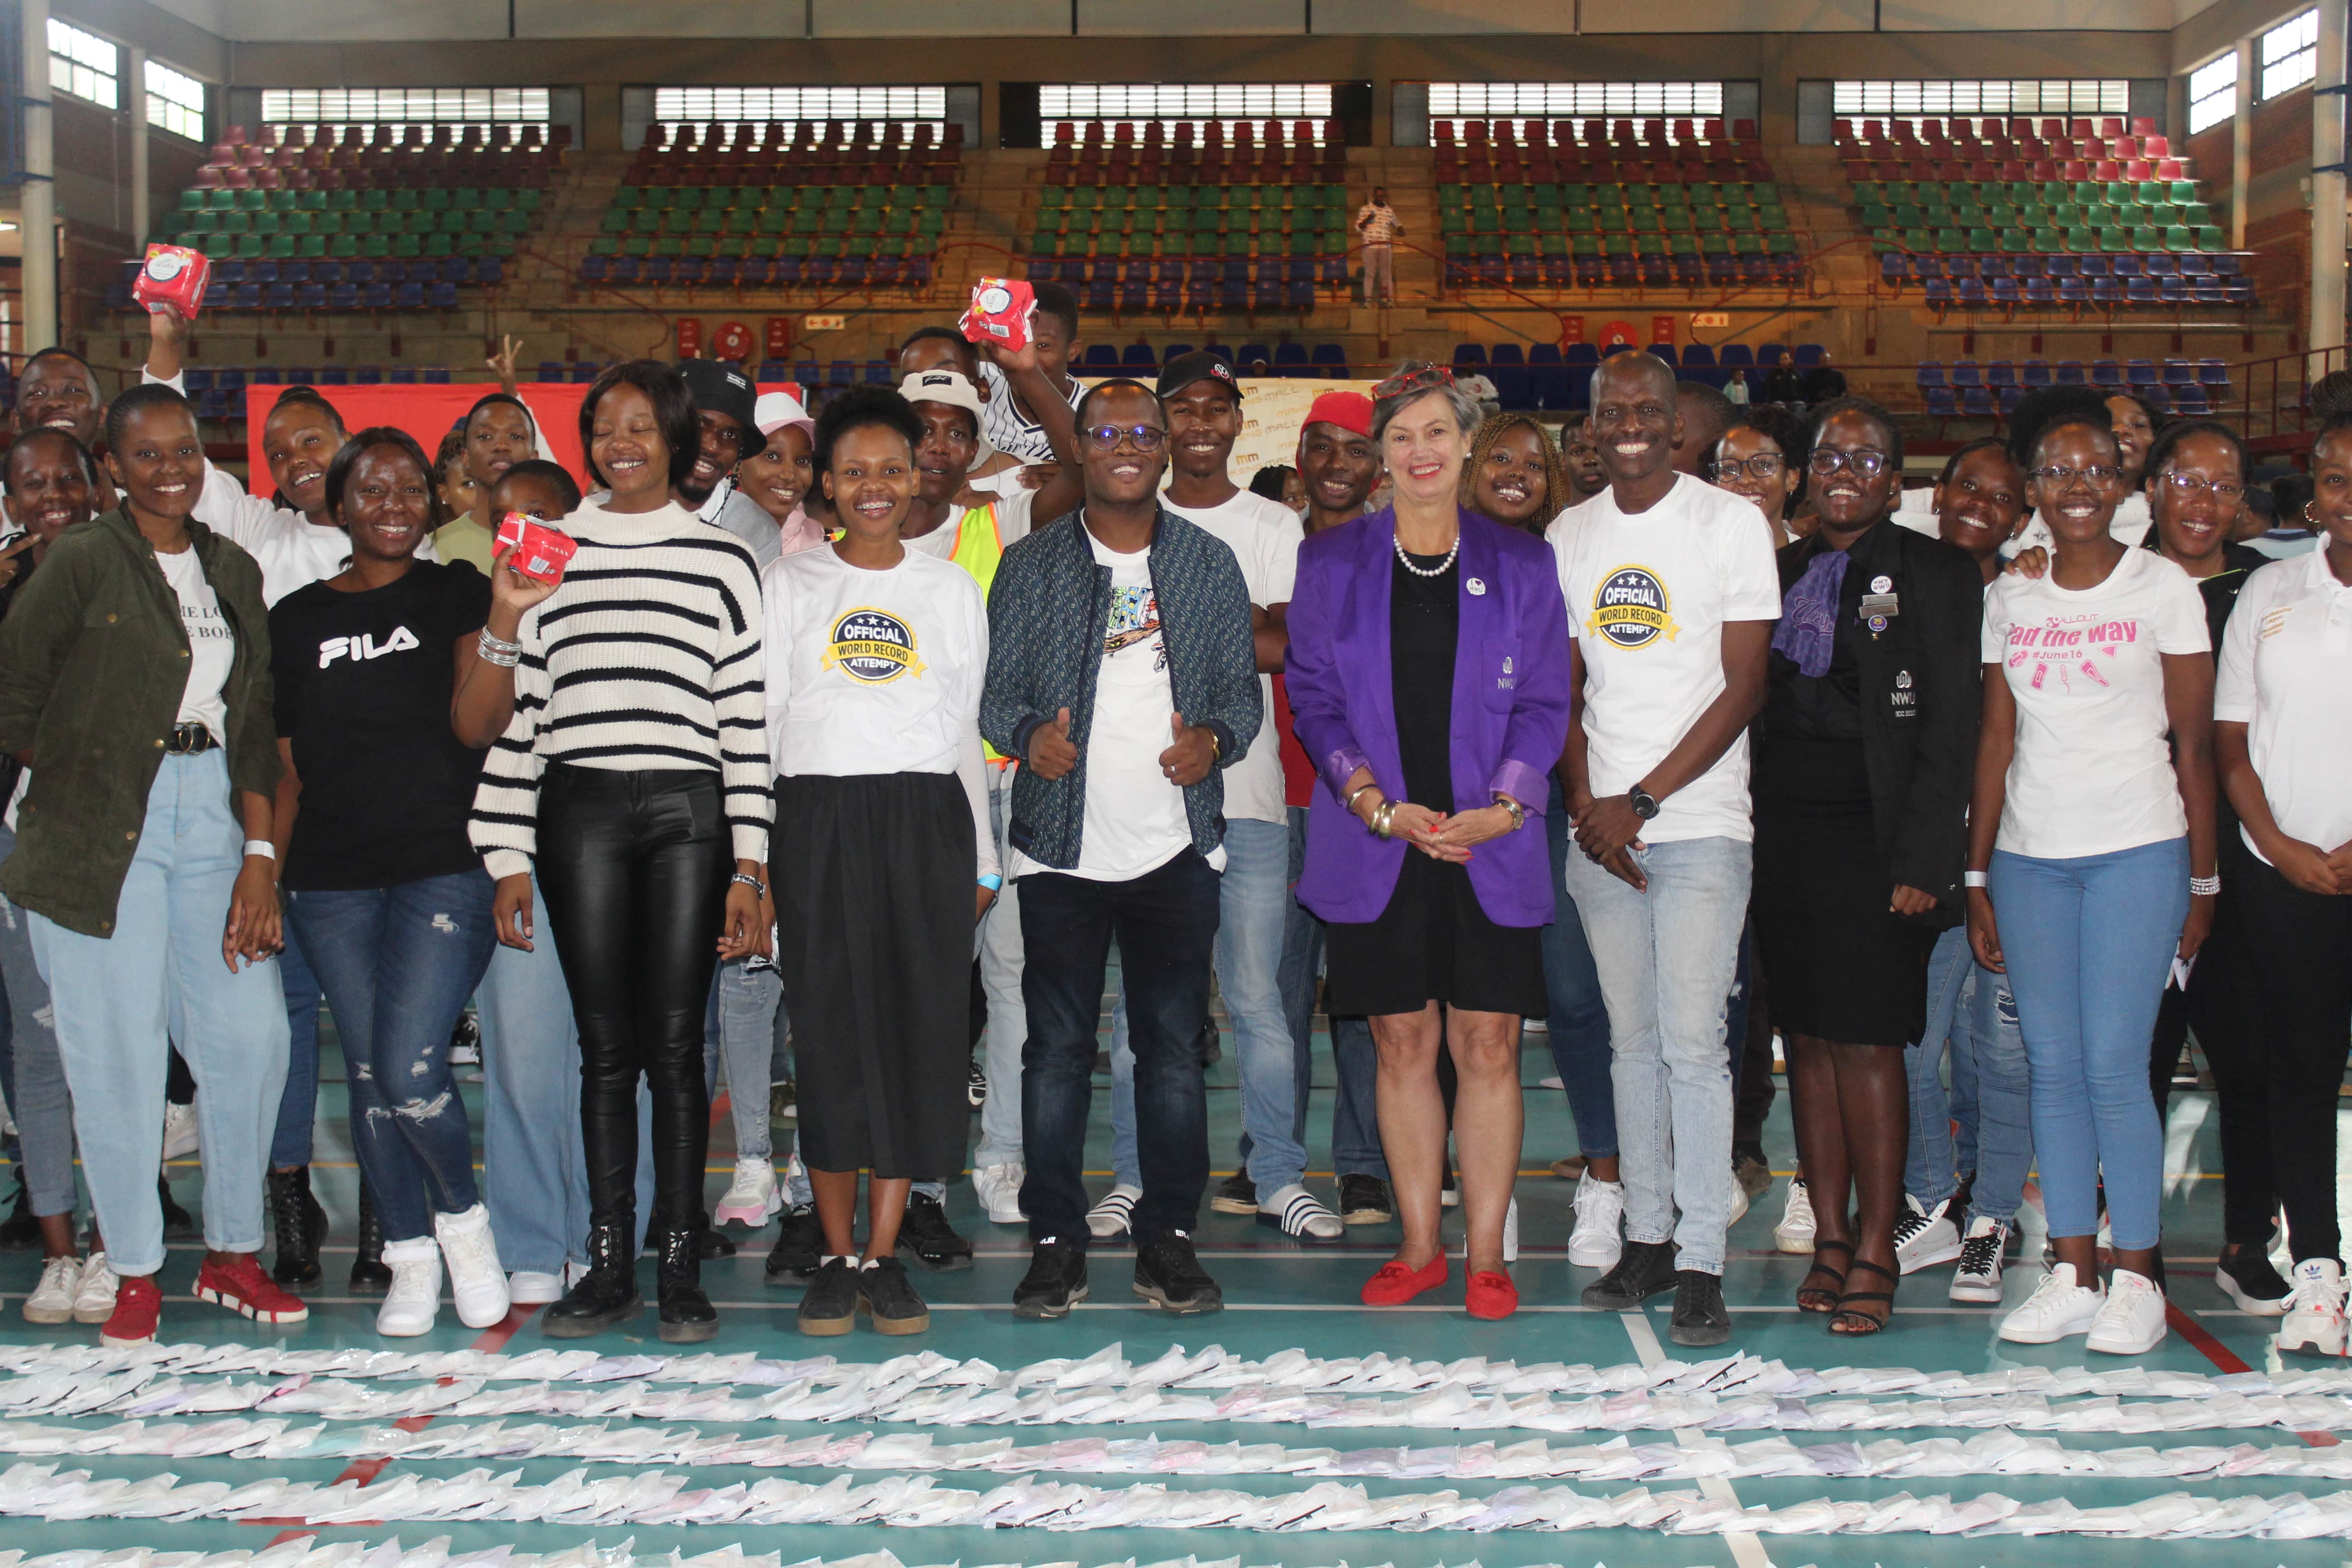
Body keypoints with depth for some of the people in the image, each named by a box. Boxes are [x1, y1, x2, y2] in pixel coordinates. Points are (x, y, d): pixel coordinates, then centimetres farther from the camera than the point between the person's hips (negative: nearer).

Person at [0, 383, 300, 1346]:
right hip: (100, 834, -4)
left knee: (252, 1036, 0)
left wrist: (260, 854, 2)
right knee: (118, 1049, -3)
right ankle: (134, 1275, 11)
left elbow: (254, 723, 9)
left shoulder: (234, 571, 12)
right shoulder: (82, 562, -3)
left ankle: (233, 1253, 18)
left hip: (212, 815, 4)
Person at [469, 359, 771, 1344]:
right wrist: (507, 859, 4)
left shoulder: (721, 562, 7)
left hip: (688, 814, -1)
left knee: (676, 1045, 0)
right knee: (606, 1047, 3)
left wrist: (749, 865, -2)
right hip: (580, 814, 1)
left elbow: (746, 719, 4)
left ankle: (681, 1269, 8)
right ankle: (609, 1267, 12)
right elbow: (515, 712, 10)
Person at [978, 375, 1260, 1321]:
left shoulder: (1210, 563, 11)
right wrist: (1028, 735, -16)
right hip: (1061, 845, -1)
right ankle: (1056, 1242, 10)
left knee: (1174, 1045, 2)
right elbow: (997, 693, 5)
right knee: (1058, 1045, 0)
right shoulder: (1030, 565, 7)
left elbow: (1244, 688, 10)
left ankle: (1168, 1240, 11)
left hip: (1176, 846, 1)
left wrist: (1214, 738, -11)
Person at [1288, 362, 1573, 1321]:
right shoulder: (1331, 564, 8)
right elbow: (1313, 696, 4)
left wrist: (1504, 804, -11)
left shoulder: (1519, 567, 7)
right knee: (1403, 1045, 5)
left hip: (1491, 844, 0)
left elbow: (1544, 703, 5)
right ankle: (1419, 1247, 17)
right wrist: (1375, 802, -10)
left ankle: (1486, 1256, 7)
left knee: (1488, 1045, -1)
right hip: (1375, 843, 1)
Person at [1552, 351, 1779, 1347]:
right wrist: (1586, 804, -2)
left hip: (1700, 825, -4)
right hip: (1601, 828, 4)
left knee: (1691, 1042, -9)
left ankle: (1702, 1264, -2)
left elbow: (1743, 689, -6)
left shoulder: (1729, 523, -1)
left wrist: (1639, 801, -11)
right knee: (1632, 1040, 9)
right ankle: (1646, 1239, 17)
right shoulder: (1569, 536, 12)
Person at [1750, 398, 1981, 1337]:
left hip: (1873, 837, -5)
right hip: (1784, 829, 5)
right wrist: (1752, 828, 3)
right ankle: (1829, 1239, 14)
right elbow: (1754, 705, 14)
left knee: (1867, 1041, -6)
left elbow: (1951, 734, -5)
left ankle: (1876, 1251, 3)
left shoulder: (1934, 575, 0)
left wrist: (1922, 860, -11)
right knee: (1807, 1038, 6)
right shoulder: (1778, 573, 15)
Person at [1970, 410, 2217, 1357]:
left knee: (2114, 1067, -7)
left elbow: (2195, 744, 2)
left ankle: (2136, 1280, 5)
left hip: (2136, 851, -3)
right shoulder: (2009, 598, 10)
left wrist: (2203, 880, 0)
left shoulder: (2163, 588, 1)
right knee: (2052, 1066, 4)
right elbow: (1997, 740, 11)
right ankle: (2071, 1275, 12)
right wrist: (1978, 878, 8)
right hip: (2029, 857, 4)